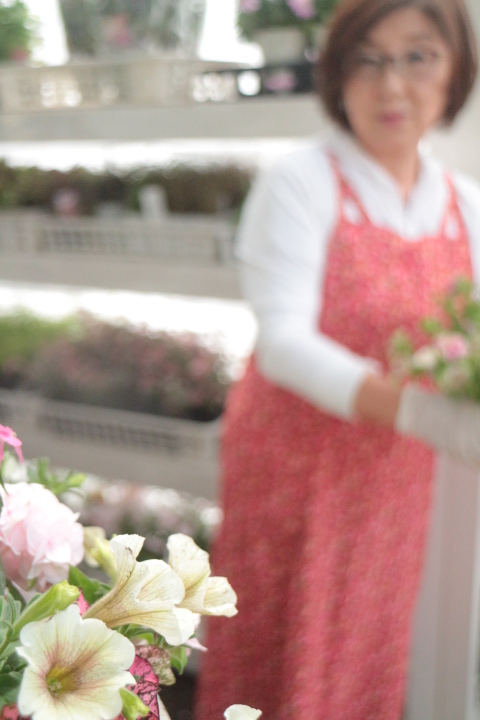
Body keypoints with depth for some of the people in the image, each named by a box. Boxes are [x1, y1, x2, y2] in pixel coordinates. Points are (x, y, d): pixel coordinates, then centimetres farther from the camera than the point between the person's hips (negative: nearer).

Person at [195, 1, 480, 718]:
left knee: (369, 660, 16)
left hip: (394, 475, 5)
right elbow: (282, 340, -22)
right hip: (293, 465, -4)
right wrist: (415, 409, -35)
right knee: (279, 658, 9)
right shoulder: (300, 183, -13)